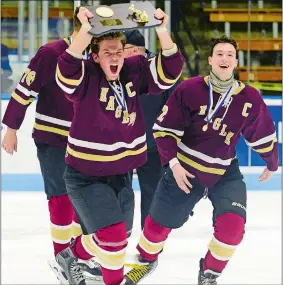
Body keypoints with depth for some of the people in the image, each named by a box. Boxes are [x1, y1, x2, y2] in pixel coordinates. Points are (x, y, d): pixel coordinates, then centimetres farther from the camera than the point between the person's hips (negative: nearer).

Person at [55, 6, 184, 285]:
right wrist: (86, 31, -56)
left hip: (119, 171, 6)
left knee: (114, 235, 19)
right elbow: (67, 68, -41)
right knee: (112, 233, -14)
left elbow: (170, 68, -16)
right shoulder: (86, 77, -20)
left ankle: (71, 256, 47)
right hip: (85, 174, -6)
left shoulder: (134, 71, -7)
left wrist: (162, 32, -34)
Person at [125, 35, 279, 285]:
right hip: (185, 169, -1)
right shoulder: (189, 89, -17)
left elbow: (264, 134, 6)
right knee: (159, 222, 10)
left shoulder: (250, 98, -11)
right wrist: (172, 163, -17)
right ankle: (146, 259, 44)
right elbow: (164, 128, -10)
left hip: (225, 172, 1)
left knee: (233, 225, -19)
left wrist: (271, 164, 18)